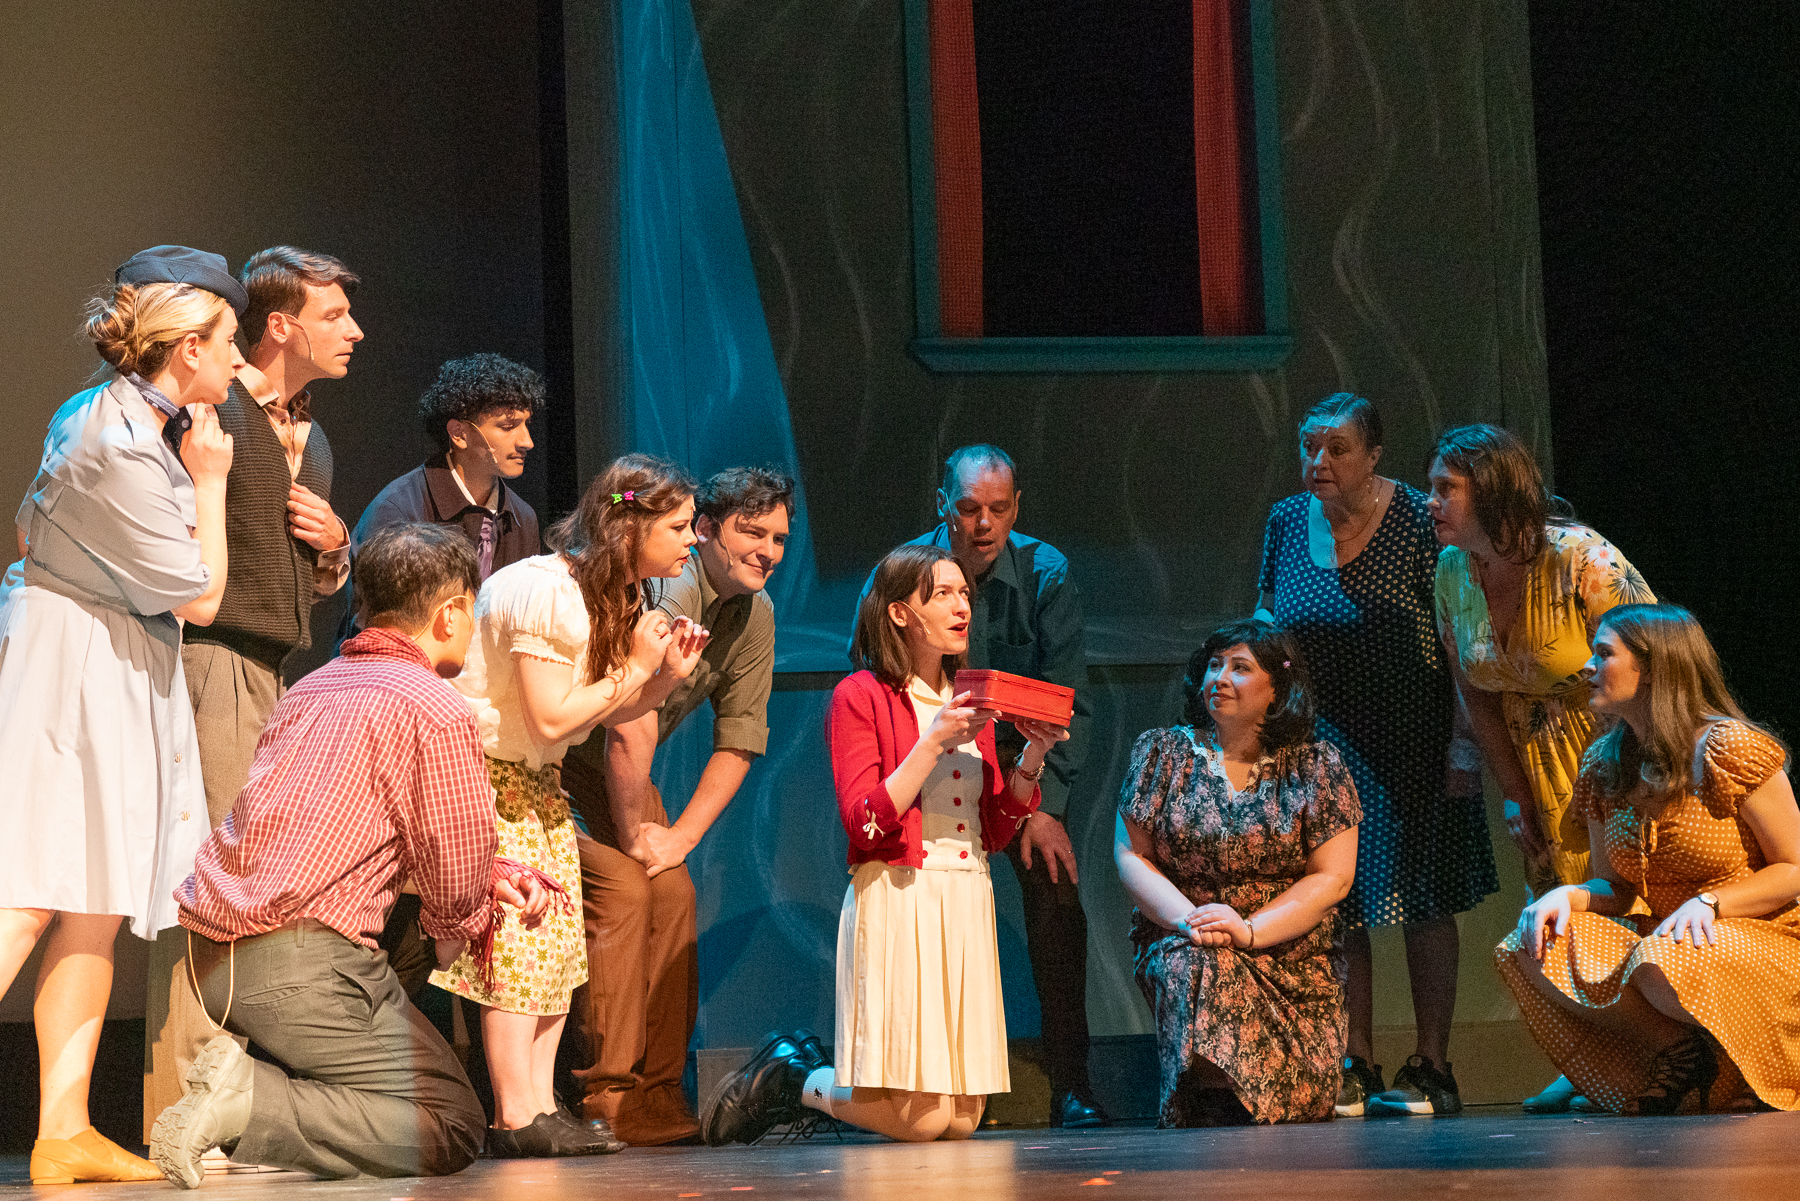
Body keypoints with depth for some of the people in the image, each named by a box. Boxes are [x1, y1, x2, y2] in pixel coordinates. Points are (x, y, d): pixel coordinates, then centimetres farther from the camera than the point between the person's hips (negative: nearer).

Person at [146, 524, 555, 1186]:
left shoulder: (313, 686, 20)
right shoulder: (438, 712, -7)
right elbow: (456, 896, -2)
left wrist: (495, 875, 20)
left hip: (211, 954, 9)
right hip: (299, 962, -9)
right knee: (452, 1128, -3)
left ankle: (246, 1074, 5)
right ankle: (251, 1107, -18)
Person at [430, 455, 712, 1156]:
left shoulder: (625, 597, 4)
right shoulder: (547, 592, -25)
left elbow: (602, 712, 7)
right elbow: (551, 718, -28)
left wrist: (669, 676, -9)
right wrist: (635, 669, -21)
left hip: (537, 780, 9)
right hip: (482, 767, -9)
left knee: (560, 940, 2)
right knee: (518, 936, -15)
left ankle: (540, 1104, 4)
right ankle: (516, 1119, -15)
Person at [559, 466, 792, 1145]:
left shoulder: (755, 615, -1)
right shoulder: (664, 591, -28)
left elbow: (739, 741, 1)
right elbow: (629, 730, -29)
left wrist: (679, 836, -9)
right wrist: (634, 835, -19)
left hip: (619, 774, 8)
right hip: (549, 759, -8)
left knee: (672, 891, -7)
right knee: (622, 886, -22)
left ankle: (655, 1100, -1)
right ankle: (608, 1101, -20)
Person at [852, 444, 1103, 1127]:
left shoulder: (1044, 574, -11)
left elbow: (1068, 699, -9)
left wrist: (1046, 806, -17)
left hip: (1020, 757, 0)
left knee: (1055, 890, -16)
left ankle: (1070, 1086, -10)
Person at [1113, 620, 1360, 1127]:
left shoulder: (1317, 767, 5)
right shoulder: (1161, 753, 8)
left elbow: (1332, 877, 0)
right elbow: (1131, 855, 4)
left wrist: (1250, 929, -14)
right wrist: (1187, 920, -14)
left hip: (1291, 954, 0)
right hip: (1180, 944, 0)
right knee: (1197, 970, -36)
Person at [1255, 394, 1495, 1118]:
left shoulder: (1416, 522, -9)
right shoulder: (1286, 523, 5)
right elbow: (1265, 624, 16)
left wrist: (1464, 747, -12)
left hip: (1409, 743, -4)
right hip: (1318, 744, 4)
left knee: (1424, 904, 0)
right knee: (1333, 909, 0)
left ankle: (1431, 1068, 7)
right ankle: (1356, 1069, 7)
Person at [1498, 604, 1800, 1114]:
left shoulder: (1729, 748, -12)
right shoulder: (1603, 765, 8)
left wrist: (1708, 903, -23)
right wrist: (1568, 896, -9)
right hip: (1662, 935, 7)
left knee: (1661, 966, -40)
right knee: (1527, 951, -16)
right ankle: (1681, 1049, -13)